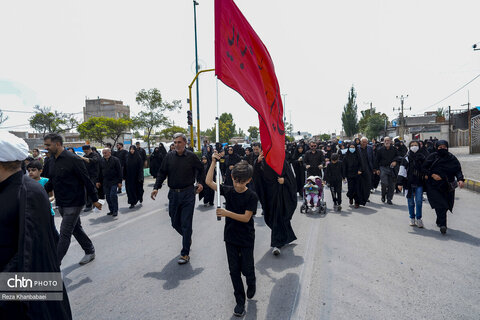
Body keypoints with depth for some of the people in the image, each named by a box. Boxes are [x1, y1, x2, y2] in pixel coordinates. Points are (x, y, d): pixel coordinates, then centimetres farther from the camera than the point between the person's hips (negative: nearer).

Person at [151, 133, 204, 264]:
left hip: (188, 194, -3)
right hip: (173, 194, 4)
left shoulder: (192, 156, -4)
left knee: (186, 224, -2)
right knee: (175, 223, 13)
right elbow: (162, 173, 7)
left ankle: (185, 254, 9)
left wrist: (200, 182, 1)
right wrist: (156, 187, -3)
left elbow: (200, 169, 11)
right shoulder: (169, 156, 1)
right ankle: (187, 238, 43)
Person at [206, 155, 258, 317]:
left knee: (247, 269, 8)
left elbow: (246, 217, -19)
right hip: (230, 237, 3)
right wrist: (214, 162, -12)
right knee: (234, 270, 9)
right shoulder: (228, 190, -3)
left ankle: (251, 283, 44)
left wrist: (227, 213, -31)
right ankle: (240, 301, 25)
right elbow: (209, 182, -6)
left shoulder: (252, 196, -14)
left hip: (246, 239, -3)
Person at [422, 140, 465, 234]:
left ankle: (439, 221, 28)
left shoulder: (452, 158, 4)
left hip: (447, 186, 3)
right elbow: (424, 167, 2)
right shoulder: (432, 157, -1)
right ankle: (442, 225, -13)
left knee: (445, 205, 8)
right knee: (440, 205, -12)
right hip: (434, 185, -3)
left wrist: (460, 179, -16)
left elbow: (458, 170, 1)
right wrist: (432, 174, -14)